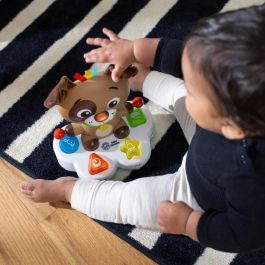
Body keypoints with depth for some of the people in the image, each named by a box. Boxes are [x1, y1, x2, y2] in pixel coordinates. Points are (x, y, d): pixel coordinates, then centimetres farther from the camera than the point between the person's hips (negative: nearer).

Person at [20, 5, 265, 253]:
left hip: (199, 198, -5)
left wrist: (186, 222, -21)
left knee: (126, 199, 0)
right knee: (178, 91, 12)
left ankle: (66, 188, 28)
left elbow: (244, 235, -29)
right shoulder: (240, 90, -34)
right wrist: (134, 49, -18)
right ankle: (136, 77, 44)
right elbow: (188, 58, -19)